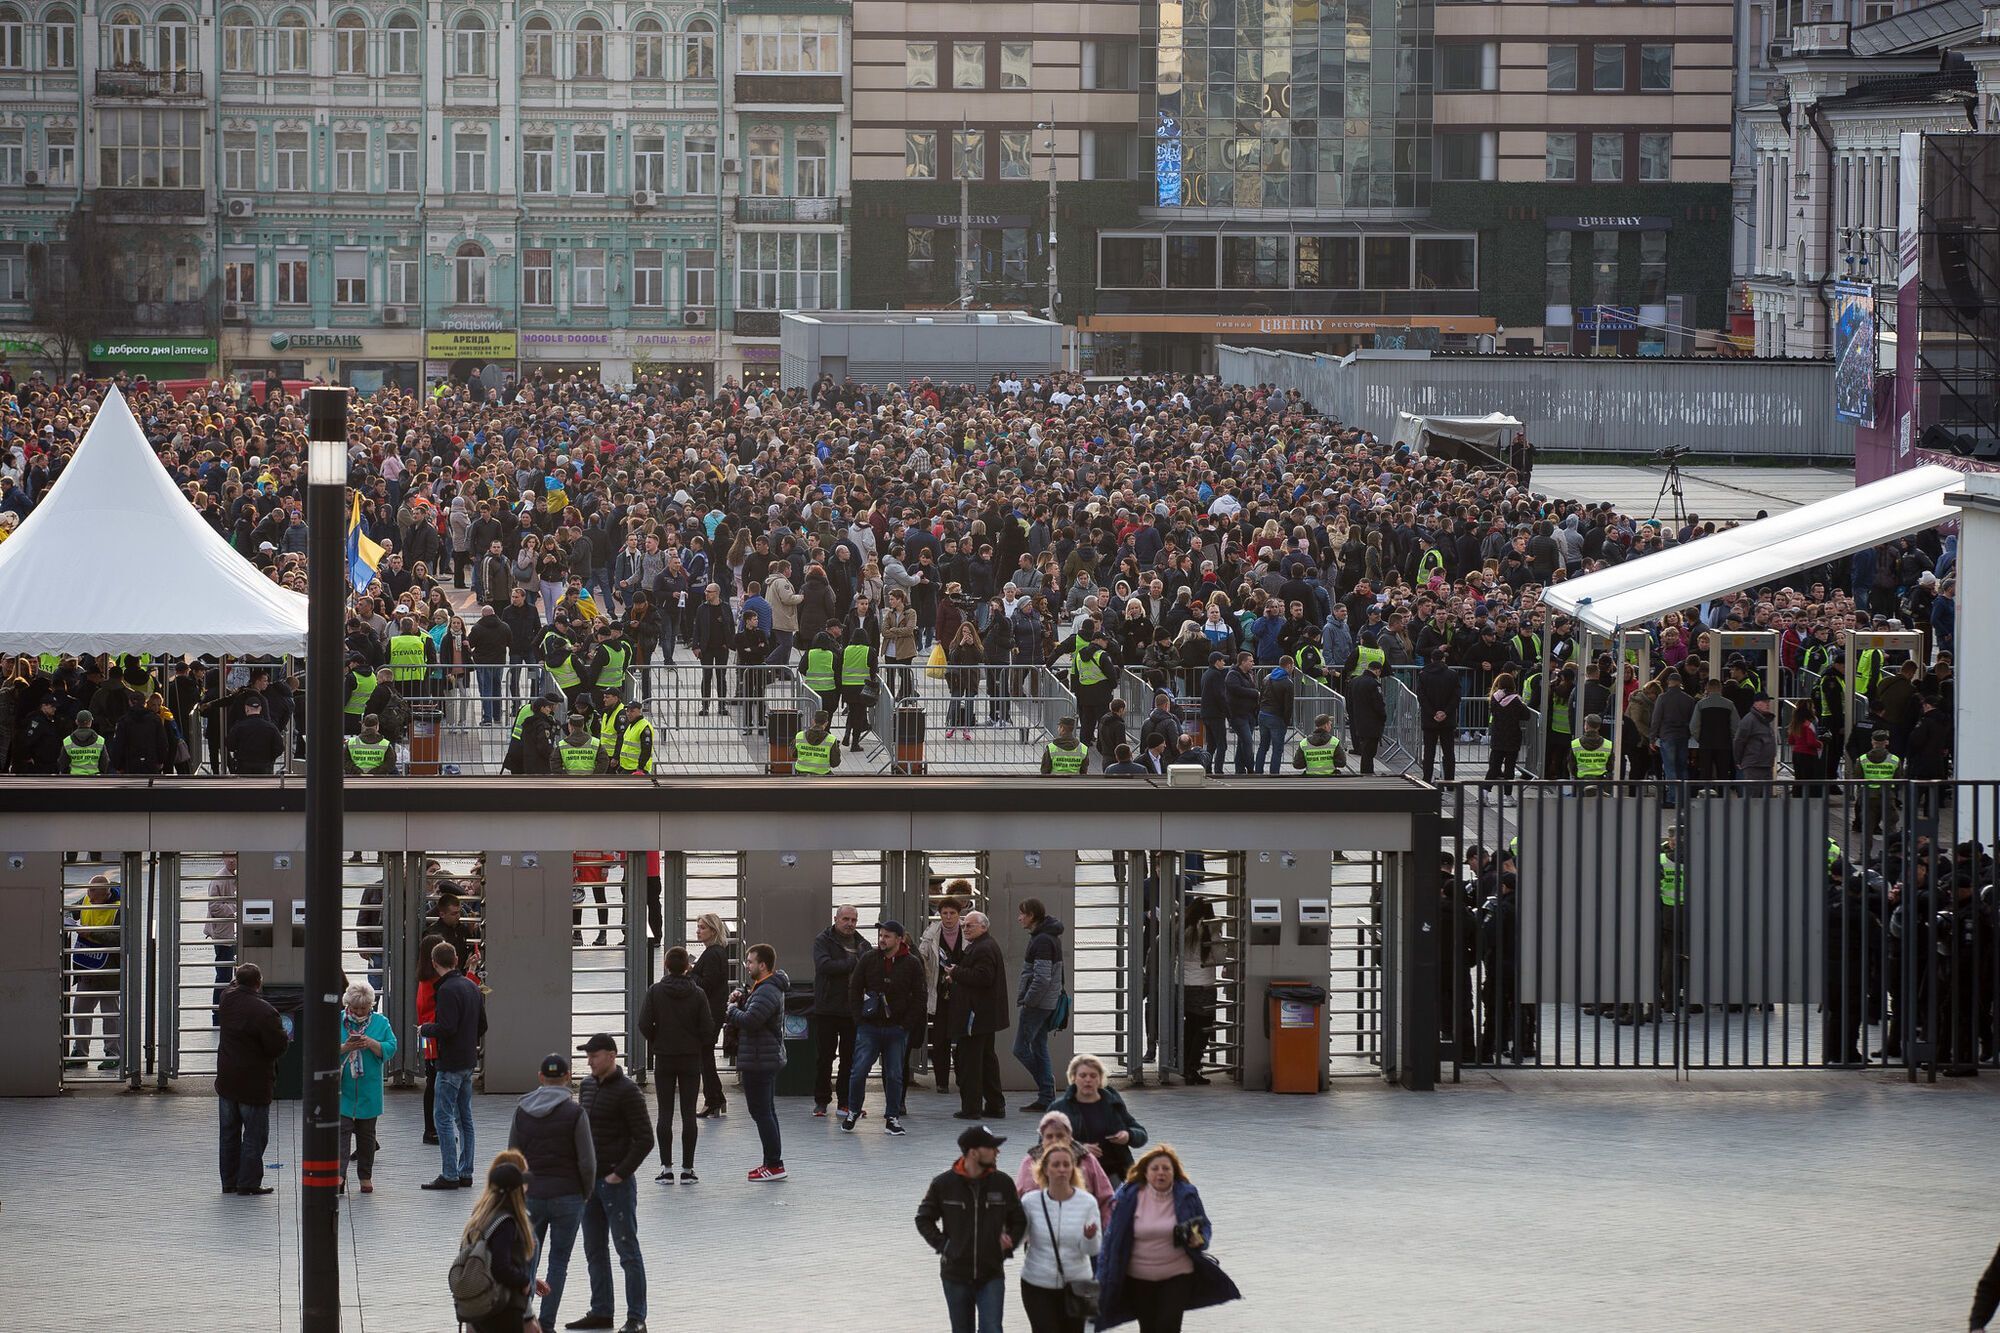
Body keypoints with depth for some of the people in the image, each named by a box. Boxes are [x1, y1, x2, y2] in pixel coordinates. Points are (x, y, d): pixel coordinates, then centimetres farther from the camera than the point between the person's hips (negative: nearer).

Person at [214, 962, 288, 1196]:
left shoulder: (227, 999, -2)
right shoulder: (265, 1012, -22)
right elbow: (277, 1047, -17)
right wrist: (287, 1037, 1)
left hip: (226, 1079, 6)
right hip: (253, 1084, -6)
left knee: (229, 1133, 15)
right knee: (255, 1133, 2)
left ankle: (229, 1182, 20)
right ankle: (248, 1183, 1)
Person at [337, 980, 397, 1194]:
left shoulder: (381, 1023, 5)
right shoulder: (336, 1022, 1)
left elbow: (391, 1049, -2)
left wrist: (372, 1044, -19)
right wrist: (344, 1048, -21)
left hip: (369, 1092, 2)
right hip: (342, 1091, -2)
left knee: (366, 1134, 10)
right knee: (341, 1131, -12)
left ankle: (366, 1177, 20)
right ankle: (339, 1176, -18)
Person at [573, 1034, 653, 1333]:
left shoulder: (627, 1091, -13)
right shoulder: (588, 1086, 10)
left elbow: (645, 1140, -14)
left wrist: (619, 1174, -15)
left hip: (616, 1182, -8)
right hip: (589, 1181, 8)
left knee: (628, 1250, -4)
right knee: (594, 1250, 12)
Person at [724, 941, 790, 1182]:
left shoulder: (767, 992, -20)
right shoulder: (766, 988, 14)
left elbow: (749, 1020, -30)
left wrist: (732, 1009, -11)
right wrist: (741, 996, 5)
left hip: (759, 1061, -11)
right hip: (770, 1059, 11)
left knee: (761, 1112, -7)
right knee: (767, 1112, 16)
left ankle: (774, 1165, -7)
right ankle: (773, 1163, 22)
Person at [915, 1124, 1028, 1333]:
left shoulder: (1002, 1183, -3)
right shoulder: (943, 1184, -6)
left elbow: (1018, 1221, 10)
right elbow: (924, 1219, 6)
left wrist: (1009, 1243, -5)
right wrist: (942, 1244, -5)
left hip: (992, 1275, 0)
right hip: (956, 1274, 0)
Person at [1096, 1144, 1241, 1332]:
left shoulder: (1186, 1195, -4)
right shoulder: (1128, 1197, -5)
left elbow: (1205, 1227, 8)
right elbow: (1114, 1236, 0)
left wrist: (1199, 1240, -17)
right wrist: (1106, 1278, -1)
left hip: (1177, 1275, -2)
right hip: (1139, 1278, 2)